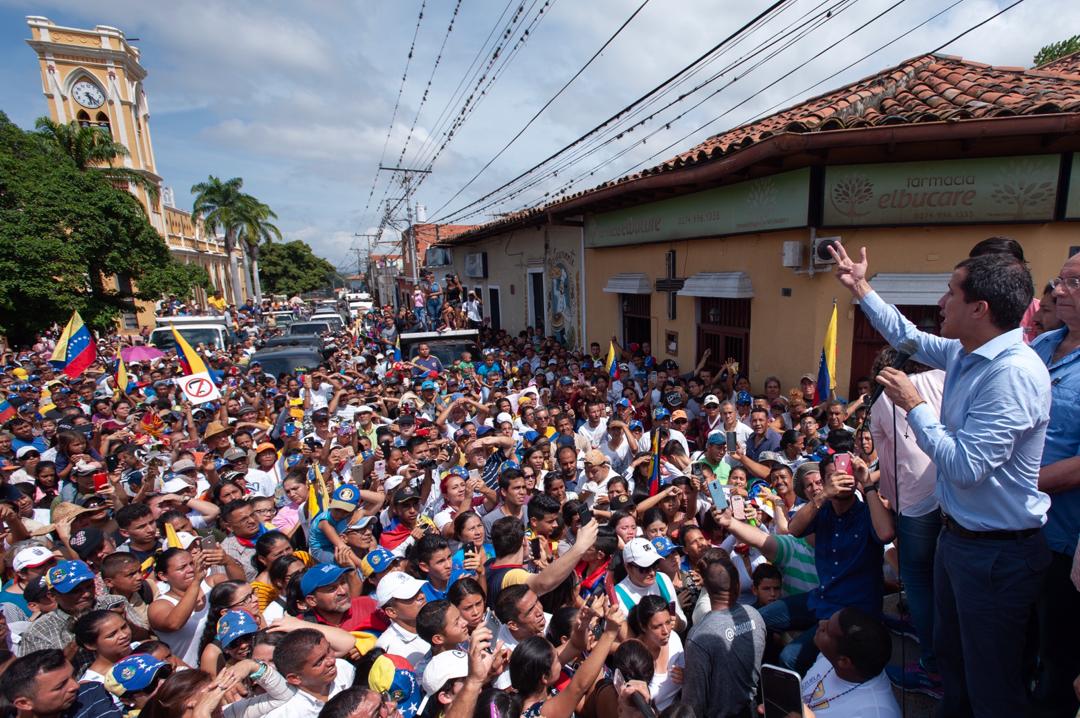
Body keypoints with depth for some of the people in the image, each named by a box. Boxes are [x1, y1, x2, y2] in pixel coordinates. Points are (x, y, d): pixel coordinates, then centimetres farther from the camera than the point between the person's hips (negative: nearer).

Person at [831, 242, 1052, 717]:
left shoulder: (1014, 372, -28)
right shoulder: (965, 353, -1)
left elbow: (965, 467, -31)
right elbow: (909, 338, 19)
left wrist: (913, 405, -21)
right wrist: (860, 287, 20)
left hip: (997, 553, -9)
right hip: (957, 535, 9)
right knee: (949, 655, 28)